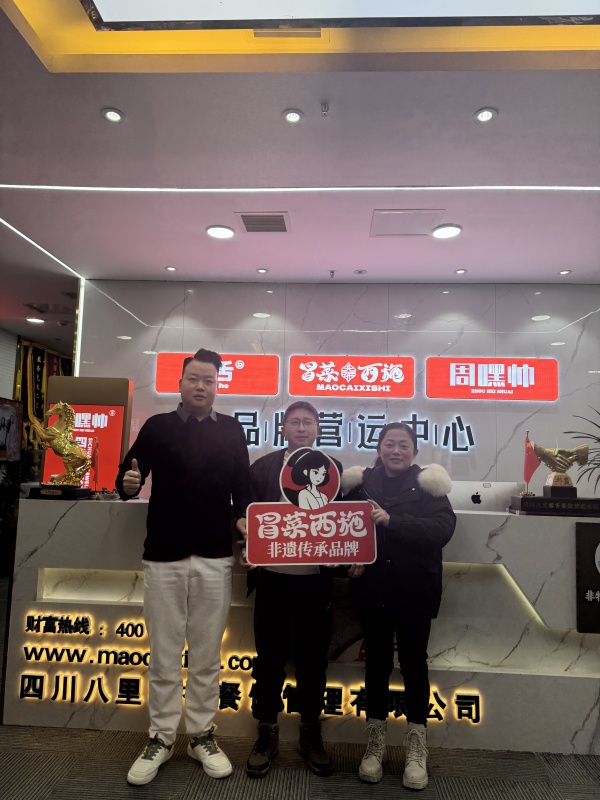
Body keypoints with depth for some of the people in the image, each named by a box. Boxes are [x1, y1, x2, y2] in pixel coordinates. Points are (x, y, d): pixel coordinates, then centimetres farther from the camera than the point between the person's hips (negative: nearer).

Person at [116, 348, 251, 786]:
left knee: (207, 654, 10)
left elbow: (242, 487, 8)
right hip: (164, 556, 0)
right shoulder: (157, 426, 4)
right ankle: (161, 738, 25)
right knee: (164, 654, 9)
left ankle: (202, 735, 26)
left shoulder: (232, 430, 6)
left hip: (215, 557, 1)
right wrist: (128, 484, -16)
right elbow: (128, 477, 5)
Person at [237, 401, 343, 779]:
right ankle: (267, 732, 29)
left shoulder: (333, 469, 5)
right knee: (270, 656, 10)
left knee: (313, 657, 13)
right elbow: (245, 511, 3)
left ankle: (311, 732, 32)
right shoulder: (262, 467, 2)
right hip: (273, 577, 0)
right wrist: (242, 524, -18)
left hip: (316, 579, 1)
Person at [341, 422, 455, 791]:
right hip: (374, 589, 2)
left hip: (415, 591, -1)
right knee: (377, 661, 13)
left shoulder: (427, 485, -4)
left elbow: (442, 529, -17)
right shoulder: (361, 483, 1)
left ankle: (417, 746, 25)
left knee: (413, 661, 9)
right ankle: (376, 741, 29)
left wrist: (392, 521, -25)